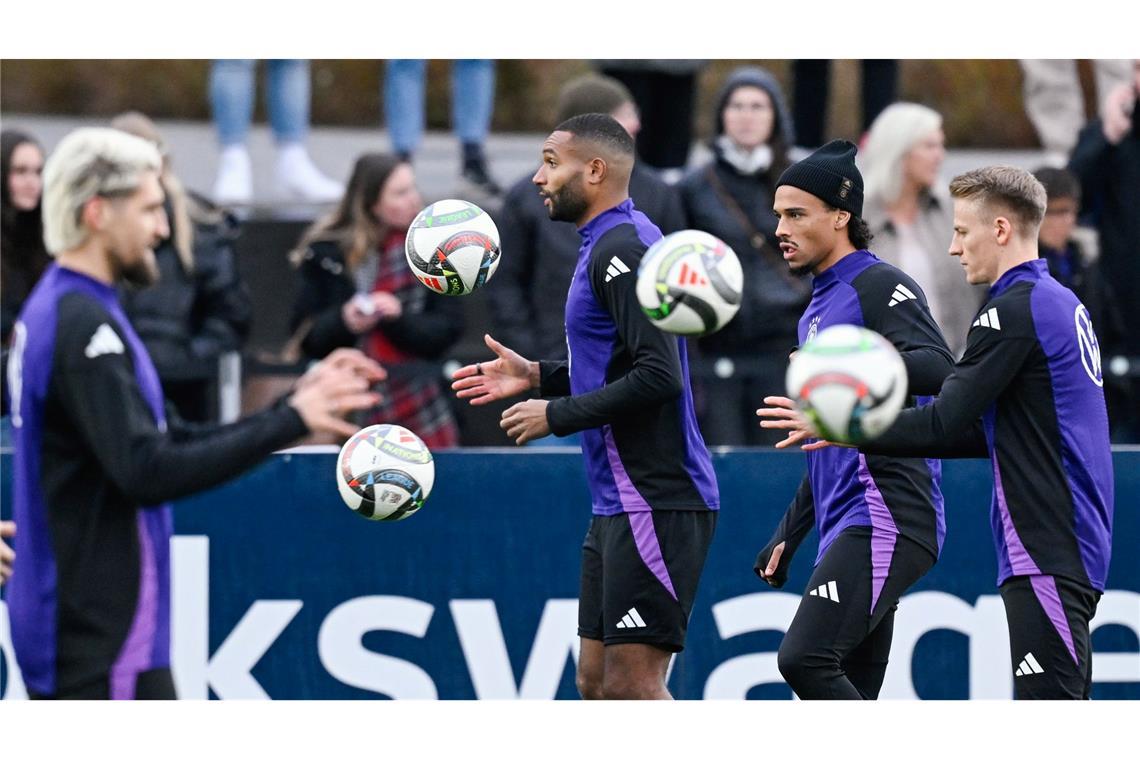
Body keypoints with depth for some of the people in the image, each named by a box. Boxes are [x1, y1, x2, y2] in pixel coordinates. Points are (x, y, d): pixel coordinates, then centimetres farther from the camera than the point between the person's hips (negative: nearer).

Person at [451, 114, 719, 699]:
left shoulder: (622, 248, -15)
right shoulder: (606, 246, 17)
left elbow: (658, 376, -23)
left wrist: (556, 416, -14)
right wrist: (537, 376, 17)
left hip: (655, 503, -11)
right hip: (617, 504, 11)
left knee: (631, 684, -11)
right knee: (596, 681, 11)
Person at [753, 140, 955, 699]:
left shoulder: (880, 286, -6)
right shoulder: (819, 308, 23)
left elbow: (937, 369, -25)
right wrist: (788, 536, 29)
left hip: (885, 519, -10)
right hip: (845, 527, 10)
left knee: (805, 658, -22)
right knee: (850, 699, 5)